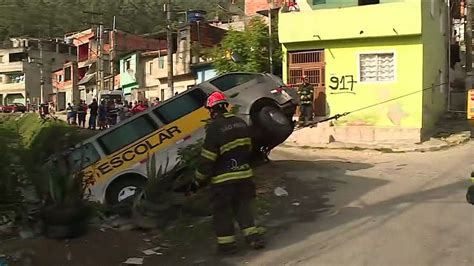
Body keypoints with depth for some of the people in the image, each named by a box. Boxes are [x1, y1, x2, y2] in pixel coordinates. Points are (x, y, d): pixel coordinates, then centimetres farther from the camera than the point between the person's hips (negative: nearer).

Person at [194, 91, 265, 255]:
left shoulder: (215, 127, -17)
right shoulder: (241, 123, 4)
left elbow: (207, 157, -15)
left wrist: (200, 179, -5)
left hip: (223, 178, -6)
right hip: (243, 174, 6)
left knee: (222, 211, 7)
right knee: (243, 206, 18)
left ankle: (227, 243, 11)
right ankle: (253, 236, 14)